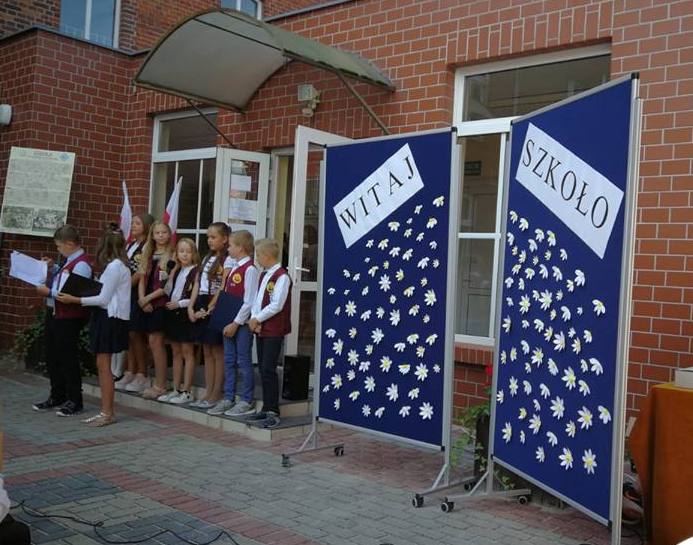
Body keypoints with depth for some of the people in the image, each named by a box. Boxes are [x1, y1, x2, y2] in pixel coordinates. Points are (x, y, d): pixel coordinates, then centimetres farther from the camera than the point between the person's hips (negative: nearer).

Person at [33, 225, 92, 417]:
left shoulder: (81, 265, -19)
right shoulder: (68, 261, 11)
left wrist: (49, 292, -19)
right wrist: (51, 268, 11)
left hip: (69, 318, -10)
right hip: (54, 313, 10)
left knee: (67, 359, 1)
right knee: (52, 357, 18)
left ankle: (74, 402, 15)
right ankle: (57, 397, 34)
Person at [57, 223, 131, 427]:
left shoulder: (114, 266, -16)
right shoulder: (120, 265, 13)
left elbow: (104, 299, -17)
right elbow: (107, 294, 11)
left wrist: (75, 300, -14)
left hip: (110, 318, -9)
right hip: (108, 316, 9)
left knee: (103, 365, -5)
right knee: (102, 365, 11)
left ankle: (107, 413, 1)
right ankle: (107, 410, 16)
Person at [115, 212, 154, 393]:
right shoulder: (129, 245, 17)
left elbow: (142, 272, -14)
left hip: (137, 292, -8)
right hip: (126, 292, 8)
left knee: (136, 334, -4)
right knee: (128, 335, 8)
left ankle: (141, 376, 4)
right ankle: (130, 373, 14)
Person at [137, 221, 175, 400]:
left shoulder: (172, 256, -6)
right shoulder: (148, 255, 15)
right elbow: (142, 280, 12)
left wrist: (148, 298, -10)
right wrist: (142, 298, -3)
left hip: (162, 303, -6)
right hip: (147, 305, 6)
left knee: (155, 342, -7)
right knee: (155, 342, 8)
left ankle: (160, 385, 0)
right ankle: (158, 383, 13)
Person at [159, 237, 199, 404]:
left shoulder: (196, 272, -11)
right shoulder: (176, 271, 12)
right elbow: (169, 291, 12)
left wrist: (180, 303, -17)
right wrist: (169, 277, -2)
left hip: (186, 315, -7)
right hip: (173, 314, 7)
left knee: (187, 352, 0)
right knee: (176, 352, 12)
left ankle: (186, 391, 6)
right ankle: (176, 389, 19)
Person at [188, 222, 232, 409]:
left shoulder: (227, 261, -10)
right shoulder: (207, 258, 15)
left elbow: (221, 289, -14)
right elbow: (197, 284, 12)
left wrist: (208, 310, -14)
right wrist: (191, 307, 3)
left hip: (216, 308, -8)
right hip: (202, 307, 8)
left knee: (218, 352, 0)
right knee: (207, 352, 11)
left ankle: (216, 395, 6)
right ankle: (208, 393, 17)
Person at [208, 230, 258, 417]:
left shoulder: (249, 270, -14)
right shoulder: (233, 269, 13)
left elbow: (249, 301, -17)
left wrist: (236, 323, -16)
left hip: (242, 323, -8)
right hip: (230, 321, 8)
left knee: (243, 362, 0)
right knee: (229, 361, 13)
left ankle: (246, 402, 10)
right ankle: (228, 399, 22)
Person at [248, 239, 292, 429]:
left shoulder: (281, 276, -13)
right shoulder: (263, 275, 15)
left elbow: (276, 305, -19)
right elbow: (257, 300, 15)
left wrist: (258, 319, -11)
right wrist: (253, 318, -1)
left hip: (274, 330, -9)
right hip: (261, 328, 9)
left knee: (268, 370, -10)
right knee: (263, 370, 12)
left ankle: (273, 412, -5)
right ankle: (267, 408, 21)